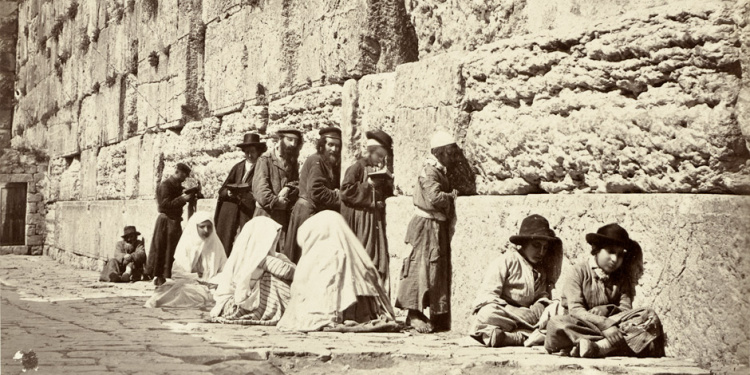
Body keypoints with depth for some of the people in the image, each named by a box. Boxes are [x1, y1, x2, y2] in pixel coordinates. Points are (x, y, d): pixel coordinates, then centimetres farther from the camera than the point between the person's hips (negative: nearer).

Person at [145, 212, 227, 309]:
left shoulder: (216, 244, 8)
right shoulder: (186, 244, 3)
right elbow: (177, 273, -3)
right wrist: (196, 277, -15)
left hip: (211, 285, 3)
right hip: (188, 285, -3)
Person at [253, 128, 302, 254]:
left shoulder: (293, 162, 20)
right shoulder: (266, 159, 1)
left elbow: (297, 183, 8)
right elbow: (259, 186, -9)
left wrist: (289, 189, -12)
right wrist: (275, 201, -15)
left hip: (285, 215, 5)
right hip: (266, 213, -5)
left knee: (282, 252, 0)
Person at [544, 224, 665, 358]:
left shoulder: (622, 277, 14)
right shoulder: (579, 272, 0)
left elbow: (626, 309, 0)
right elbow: (575, 309, -13)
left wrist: (607, 309, -22)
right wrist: (605, 325, -27)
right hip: (583, 327, -4)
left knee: (650, 317, -20)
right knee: (556, 324, -34)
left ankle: (598, 347, -40)